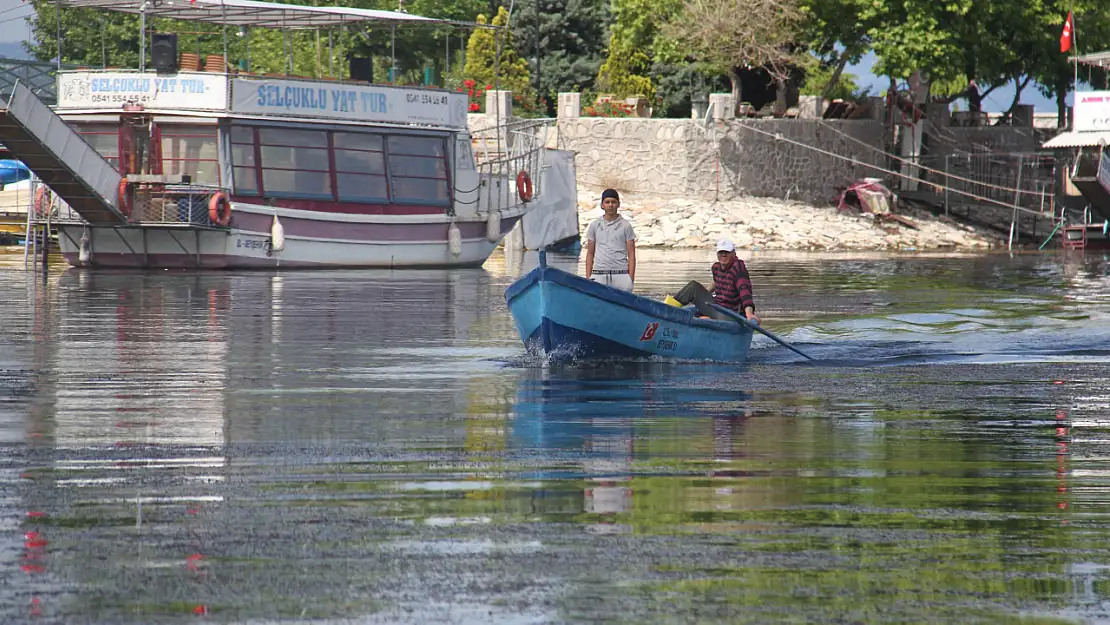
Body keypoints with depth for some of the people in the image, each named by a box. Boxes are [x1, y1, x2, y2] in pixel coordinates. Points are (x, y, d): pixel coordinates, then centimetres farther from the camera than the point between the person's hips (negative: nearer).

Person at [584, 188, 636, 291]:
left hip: (620, 275, -1)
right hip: (599, 275, 1)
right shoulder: (595, 225, 11)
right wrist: (587, 278, 5)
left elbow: (631, 254, 4)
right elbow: (590, 254, 13)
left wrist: (631, 279, -5)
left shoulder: (625, 226, 6)